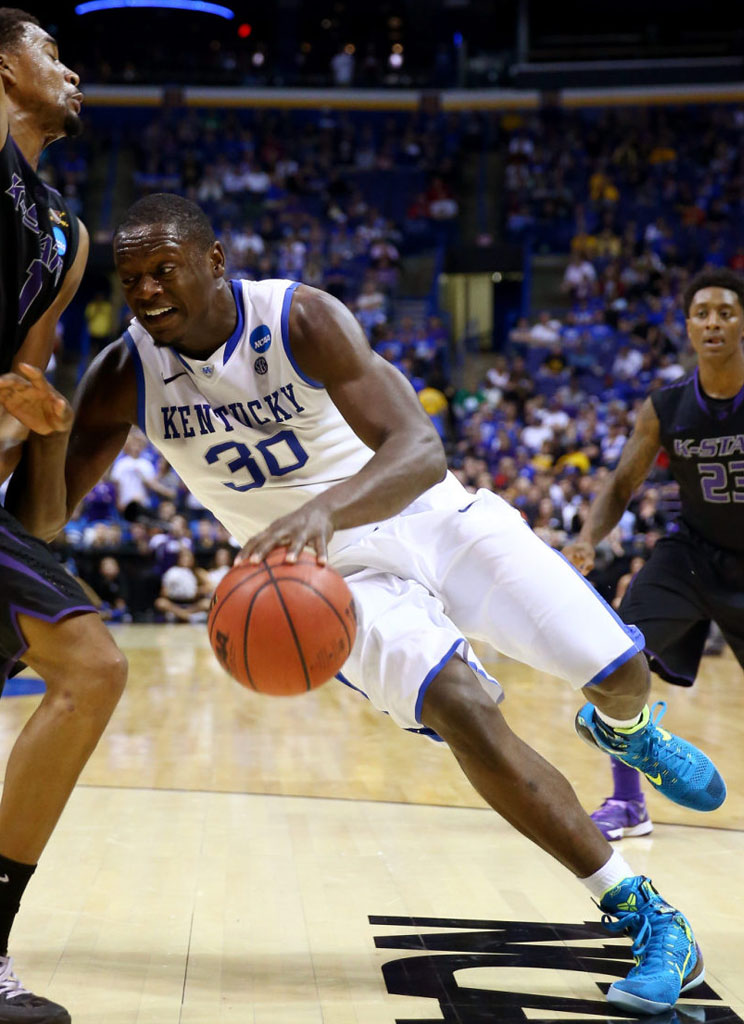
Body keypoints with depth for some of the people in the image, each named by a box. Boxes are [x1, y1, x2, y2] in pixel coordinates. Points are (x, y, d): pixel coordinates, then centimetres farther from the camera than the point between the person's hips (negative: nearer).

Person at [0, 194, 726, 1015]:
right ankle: (645, 918, -13)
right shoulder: (123, 378, -14)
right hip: (333, 571, 1)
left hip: (425, 512, -1)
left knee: (621, 670, -4)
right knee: (465, 714, -24)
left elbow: (419, 452, -35)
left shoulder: (302, 319, -24)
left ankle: (620, 728, 39)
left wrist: (324, 510, -57)